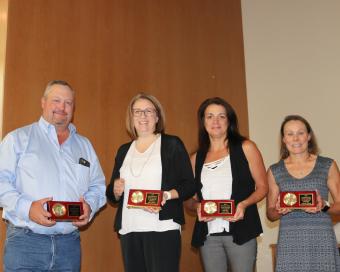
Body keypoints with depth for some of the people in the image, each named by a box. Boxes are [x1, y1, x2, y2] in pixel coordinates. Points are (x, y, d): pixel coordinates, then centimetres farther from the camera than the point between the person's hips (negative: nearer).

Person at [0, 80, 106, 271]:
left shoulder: (84, 145, 17)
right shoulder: (19, 138, 3)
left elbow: (98, 186, 18)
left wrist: (89, 206, -3)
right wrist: (26, 208, -19)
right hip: (25, 241, -3)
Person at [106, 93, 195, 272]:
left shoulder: (172, 144, 4)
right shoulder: (124, 150, 17)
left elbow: (189, 185, -1)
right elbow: (111, 195, 20)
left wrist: (166, 196, -18)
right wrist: (115, 190, -3)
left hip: (163, 228, -4)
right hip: (129, 230, 4)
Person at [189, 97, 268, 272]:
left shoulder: (245, 148, 3)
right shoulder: (196, 159, 11)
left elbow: (262, 187, 3)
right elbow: (190, 199, 16)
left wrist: (243, 204, -15)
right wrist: (197, 206, -6)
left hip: (240, 232, -3)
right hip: (208, 235, 3)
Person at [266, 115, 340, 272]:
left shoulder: (327, 166, 4)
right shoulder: (275, 171, 7)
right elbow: (270, 215, 13)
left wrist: (324, 206, -12)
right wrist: (279, 210, -8)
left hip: (322, 241, 0)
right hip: (289, 243, 1)